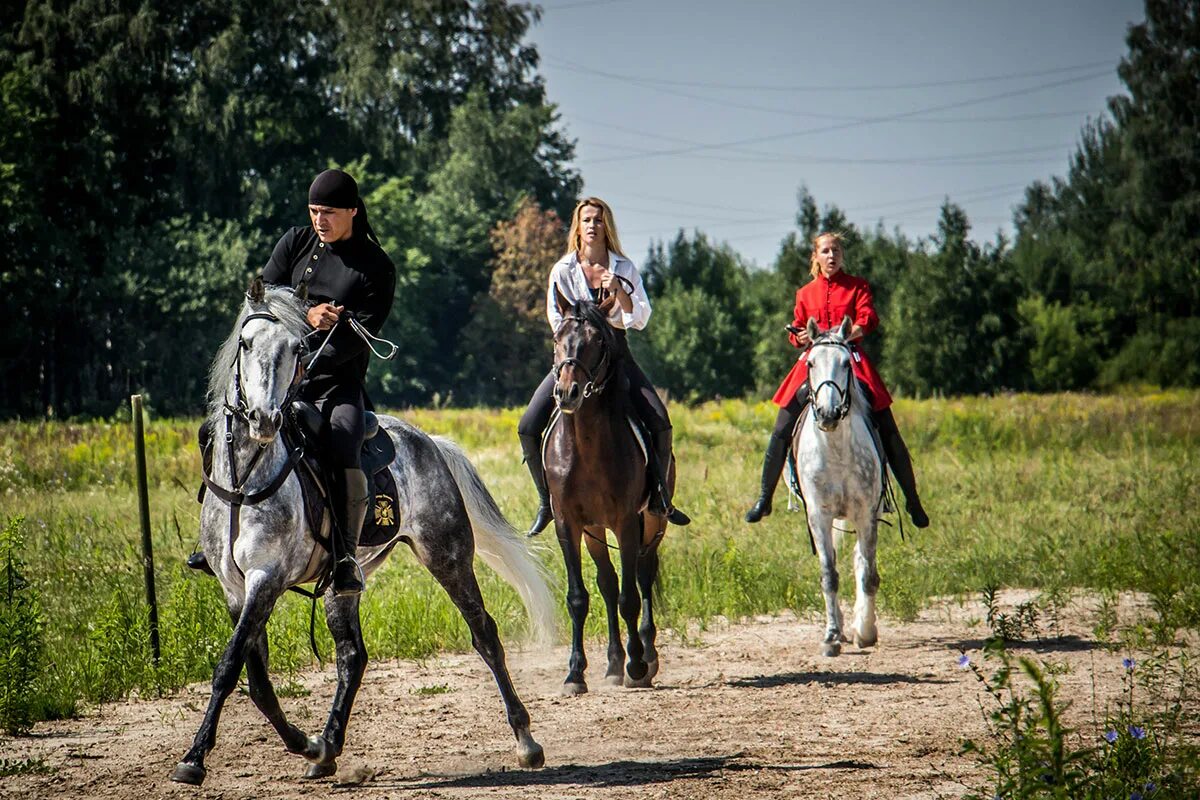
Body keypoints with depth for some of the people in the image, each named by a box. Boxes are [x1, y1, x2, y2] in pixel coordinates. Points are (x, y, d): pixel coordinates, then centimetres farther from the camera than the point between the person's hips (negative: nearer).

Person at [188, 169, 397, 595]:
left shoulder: (377, 268, -1)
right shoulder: (296, 243, 11)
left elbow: (360, 335, -11)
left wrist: (308, 365, -23)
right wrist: (306, 316, -15)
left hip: (338, 382, -4)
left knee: (342, 451, -32)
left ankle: (347, 556, -24)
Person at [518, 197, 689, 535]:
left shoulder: (624, 268, 4)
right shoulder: (563, 271, 2)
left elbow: (641, 319, -3)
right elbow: (558, 322, 1)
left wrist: (619, 291, -19)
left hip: (616, 353, 0)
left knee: (659, 421, -19)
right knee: (529, 427, -16)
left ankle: (659, 496, 0)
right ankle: (547, 501, 0)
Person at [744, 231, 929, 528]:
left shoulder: (857, 286, 6)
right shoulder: (805, 293, 14)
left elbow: (869, 317, -10)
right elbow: (797, 329, 16)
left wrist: (852, 331, -30)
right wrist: (799, 336, -8)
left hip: (852, 361, -2)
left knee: (888, 433, -7)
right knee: (781, 432, -6)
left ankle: (912, 501, 3)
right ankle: (765, 498, 6)